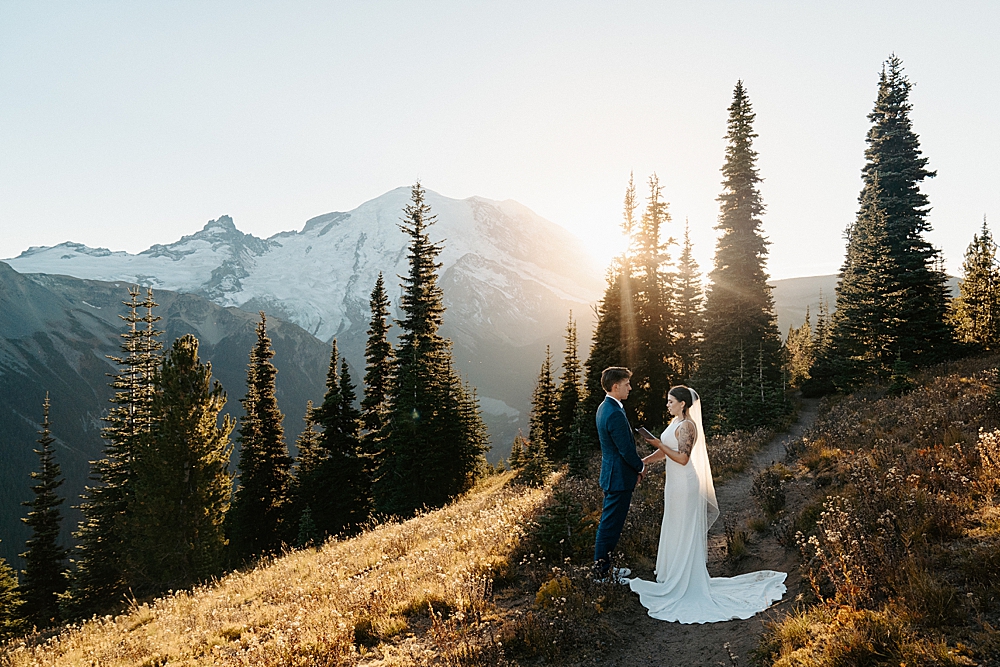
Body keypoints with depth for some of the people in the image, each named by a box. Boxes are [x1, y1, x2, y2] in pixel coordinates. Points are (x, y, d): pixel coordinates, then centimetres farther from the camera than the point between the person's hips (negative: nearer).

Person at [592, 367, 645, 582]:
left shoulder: (605, 407, 9)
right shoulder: (615, 414, -24)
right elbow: (626, 450, -22)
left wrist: (634, 467, 15)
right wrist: (641, 467, -4)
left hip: (611, 474, 10)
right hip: (619, 477, -10)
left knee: (609, 522, 18)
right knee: (611, 525, 1)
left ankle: (603, 566, 29)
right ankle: (602, 571, 12)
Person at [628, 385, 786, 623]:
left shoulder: (687, 426, -18)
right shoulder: (675, 422, 10)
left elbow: (683, 459, -22)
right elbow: (665, 452, 14)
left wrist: (660, 444, -23)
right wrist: (643, 461, 5)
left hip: (684, 485, -10)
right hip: (674, 483, 10)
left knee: (683, 530, 1)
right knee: (673, 529, 17)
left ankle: (684, 579, 12)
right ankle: (674, 575, 30)